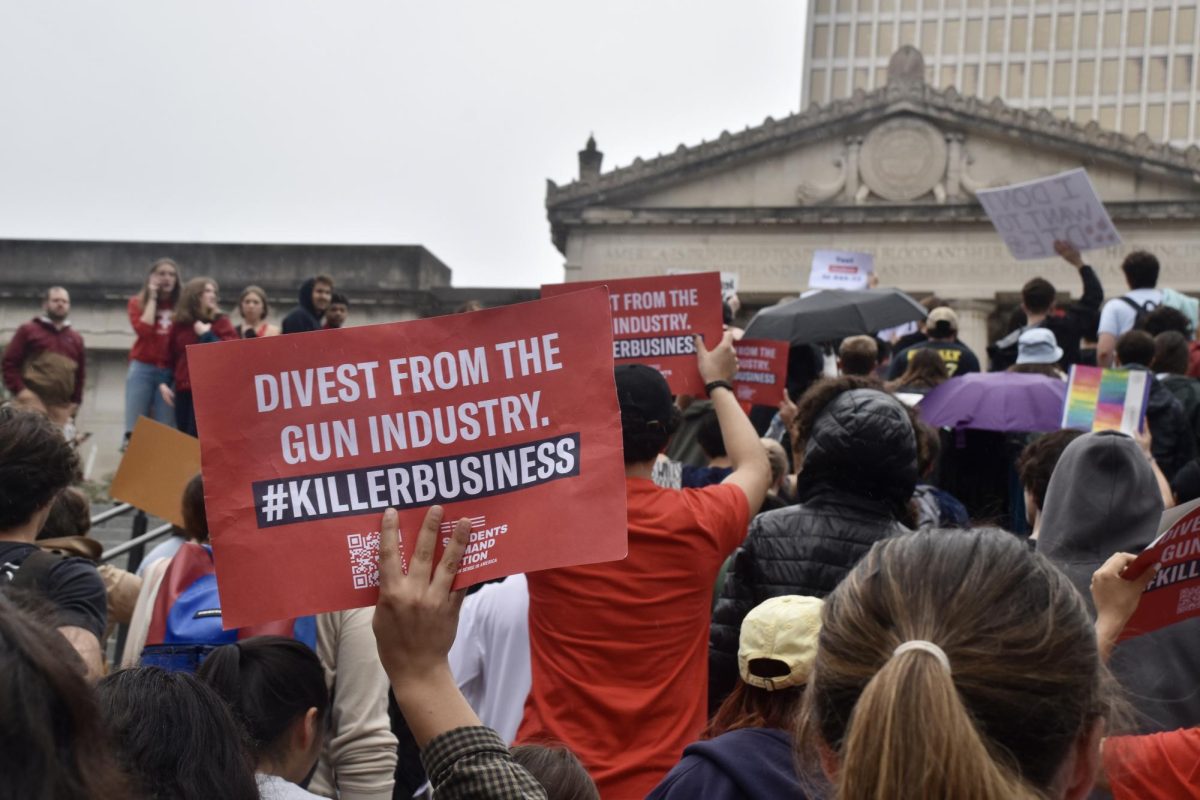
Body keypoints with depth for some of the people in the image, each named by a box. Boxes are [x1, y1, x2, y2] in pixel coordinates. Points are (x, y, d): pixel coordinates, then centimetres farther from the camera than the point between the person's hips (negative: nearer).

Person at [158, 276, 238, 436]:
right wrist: (164, 382, 4)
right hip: (183, 391, 4)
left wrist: (206, 334, -9)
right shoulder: (179, 323, 13)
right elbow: (169, 358, 17)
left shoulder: (220, 321, 4)